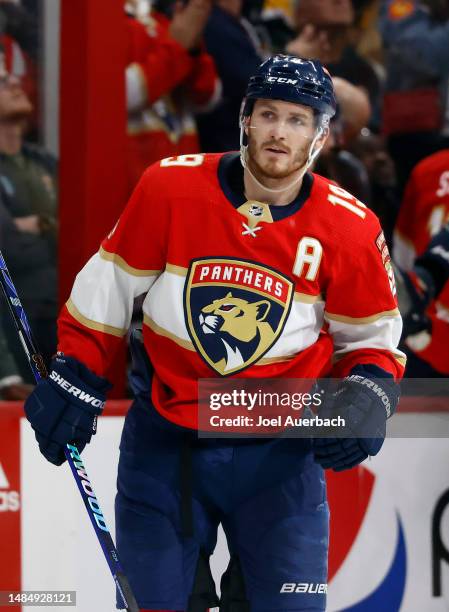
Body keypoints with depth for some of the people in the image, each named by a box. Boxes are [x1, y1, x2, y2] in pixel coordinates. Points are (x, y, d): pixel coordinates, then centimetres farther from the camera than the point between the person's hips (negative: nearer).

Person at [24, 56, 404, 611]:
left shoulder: (350, 228, -8)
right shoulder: (170, 188, -10)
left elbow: (372, 337, 5)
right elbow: (108, 288, 2)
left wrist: (367, 397, -13)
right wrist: (75, 379, 2)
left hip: (278, 453, 0)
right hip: (164, 438, 0)